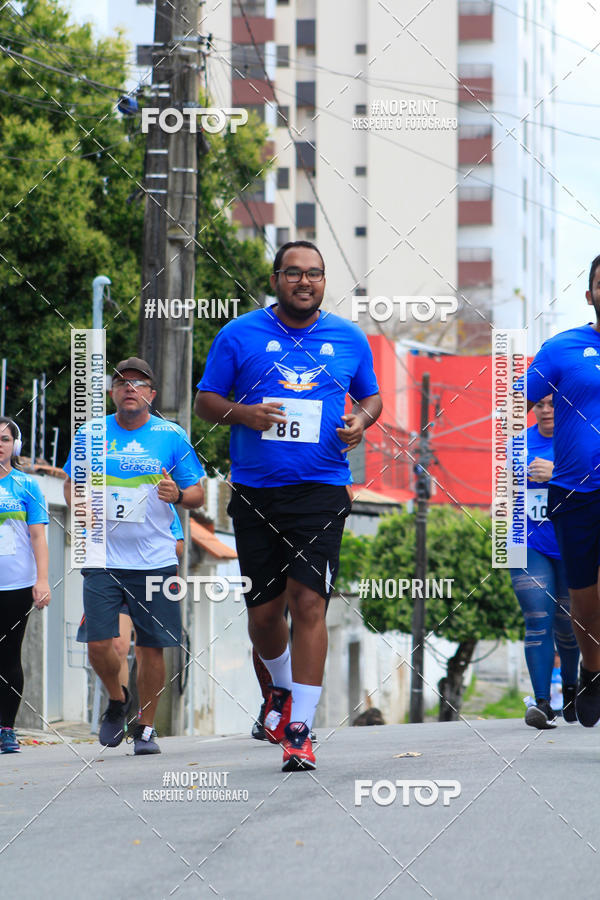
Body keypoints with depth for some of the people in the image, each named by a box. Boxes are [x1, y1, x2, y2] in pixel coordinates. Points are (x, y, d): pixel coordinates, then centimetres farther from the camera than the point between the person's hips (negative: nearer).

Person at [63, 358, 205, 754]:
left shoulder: (172, 436, 1)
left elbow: (198, 494, 6)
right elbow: (72, 482, 18)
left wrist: (179, 495, -16)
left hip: (155, 560, -1)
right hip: (103, 559, 1)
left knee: (152, 647, -1)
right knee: (98, 644, -7)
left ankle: (146, 727, 15)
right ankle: (117, 700, 23)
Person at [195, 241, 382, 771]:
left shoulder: (349, 339, 9)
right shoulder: (240, 335, 4)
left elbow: (371, 396, 21)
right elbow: (206, 400, 8)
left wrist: (361, 420, -2)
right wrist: (243, 414, -13)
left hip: (321, 489, -1)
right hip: (255, 490, 1)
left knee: (308, 602, -13)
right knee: (263, 610, 7)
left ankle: (299, 729, -12)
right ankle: (282, 688, 38)